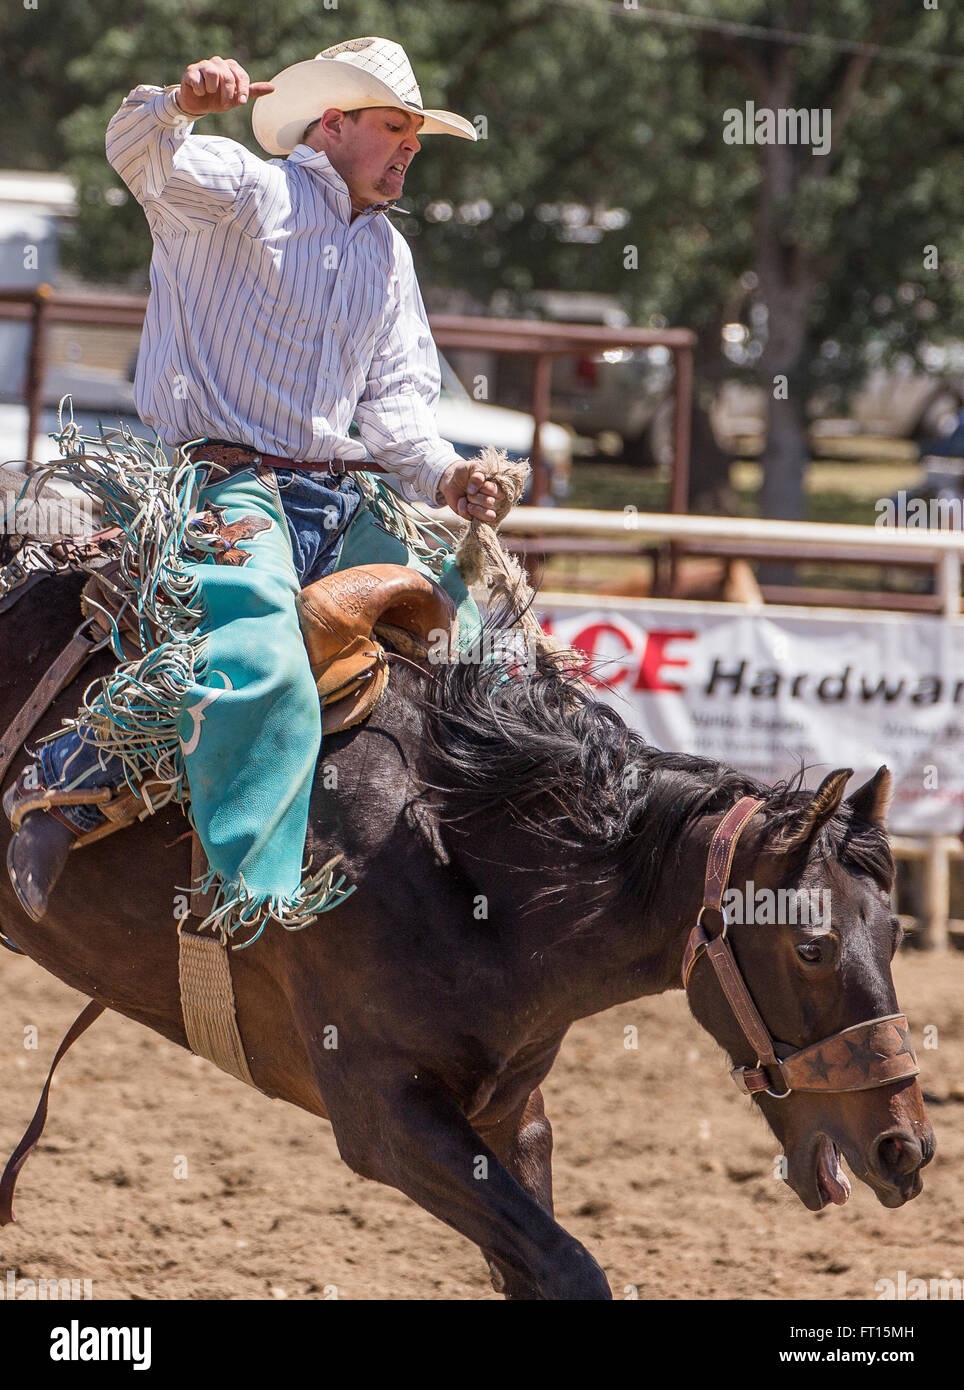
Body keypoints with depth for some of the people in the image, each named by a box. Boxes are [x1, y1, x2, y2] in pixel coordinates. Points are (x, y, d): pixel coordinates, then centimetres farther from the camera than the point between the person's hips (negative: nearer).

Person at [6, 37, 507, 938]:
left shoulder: (390, 254, 23)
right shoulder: (241, 190, 2)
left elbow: (395, 399, 17)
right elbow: (141, 155, -19)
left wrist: (440, 474, -5)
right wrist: (182, 104, -43)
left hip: (343, 500, 8)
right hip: (227, 483, -8)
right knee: (263, 668, -32)